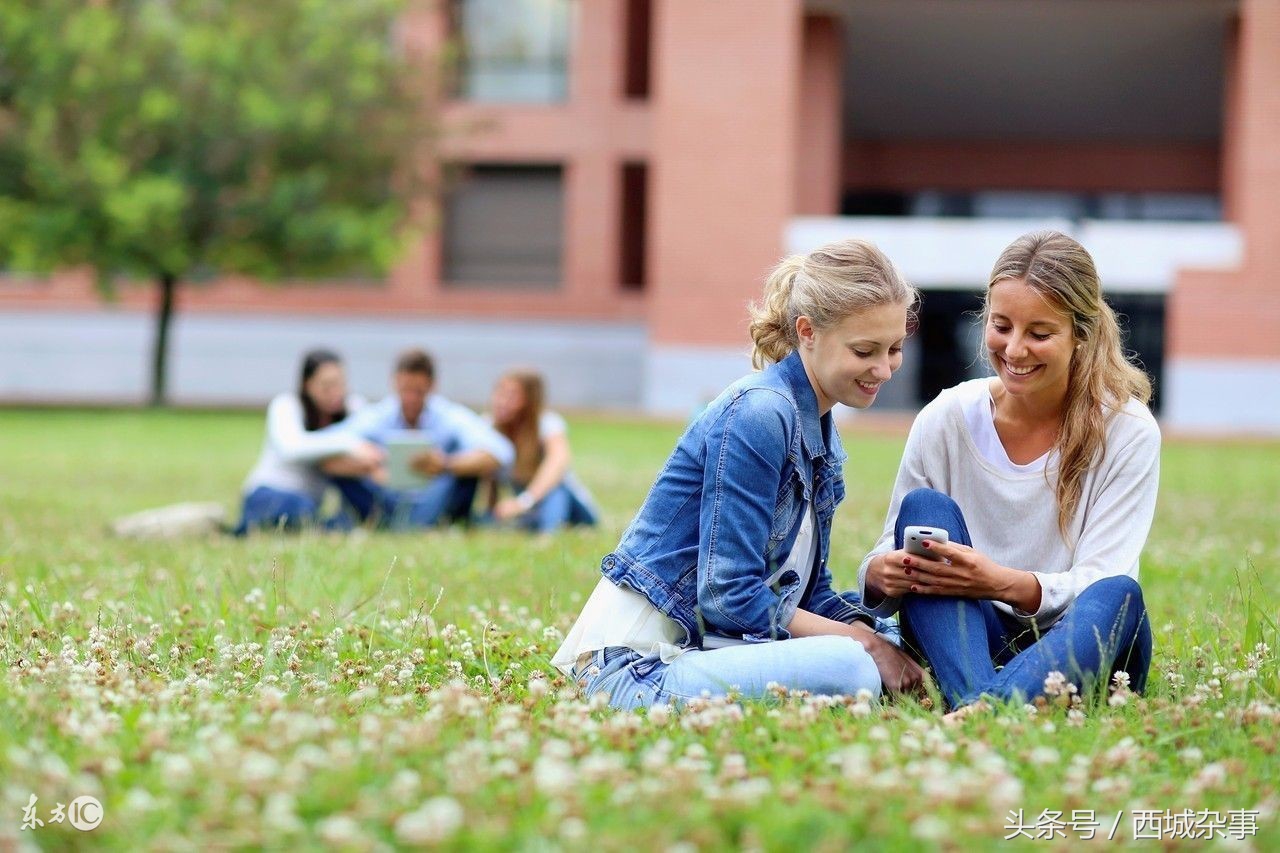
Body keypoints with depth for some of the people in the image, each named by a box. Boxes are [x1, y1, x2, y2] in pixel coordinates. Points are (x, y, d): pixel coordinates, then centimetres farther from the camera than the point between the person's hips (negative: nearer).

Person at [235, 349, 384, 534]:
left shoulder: (353, 407, 4)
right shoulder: (286, 406, -9)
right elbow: (290, 447, -30)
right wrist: (350, 443, -42)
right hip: (268, 493, -7)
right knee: (296, 505, -39)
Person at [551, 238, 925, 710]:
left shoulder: (819, 430, 14)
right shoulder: (756, 414, -15)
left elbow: (808, 591, 14)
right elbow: (730, 597, -19)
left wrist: (868, 632, -6)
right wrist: (858, 641, -14)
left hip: (702, 644, 9)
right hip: (640, 665, -9)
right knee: (850, 668, -29)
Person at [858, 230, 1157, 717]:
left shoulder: (1127, 431, -5)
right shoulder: (946, 420, -1)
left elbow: (1098, 582, -13)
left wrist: (1007, 583, -33)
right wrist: (881, 576, -26)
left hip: (1079, 648, -1)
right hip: (967, 642, 2)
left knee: (1119, 596, -33)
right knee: (923, 507, -23)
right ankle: (974, 703, -47)